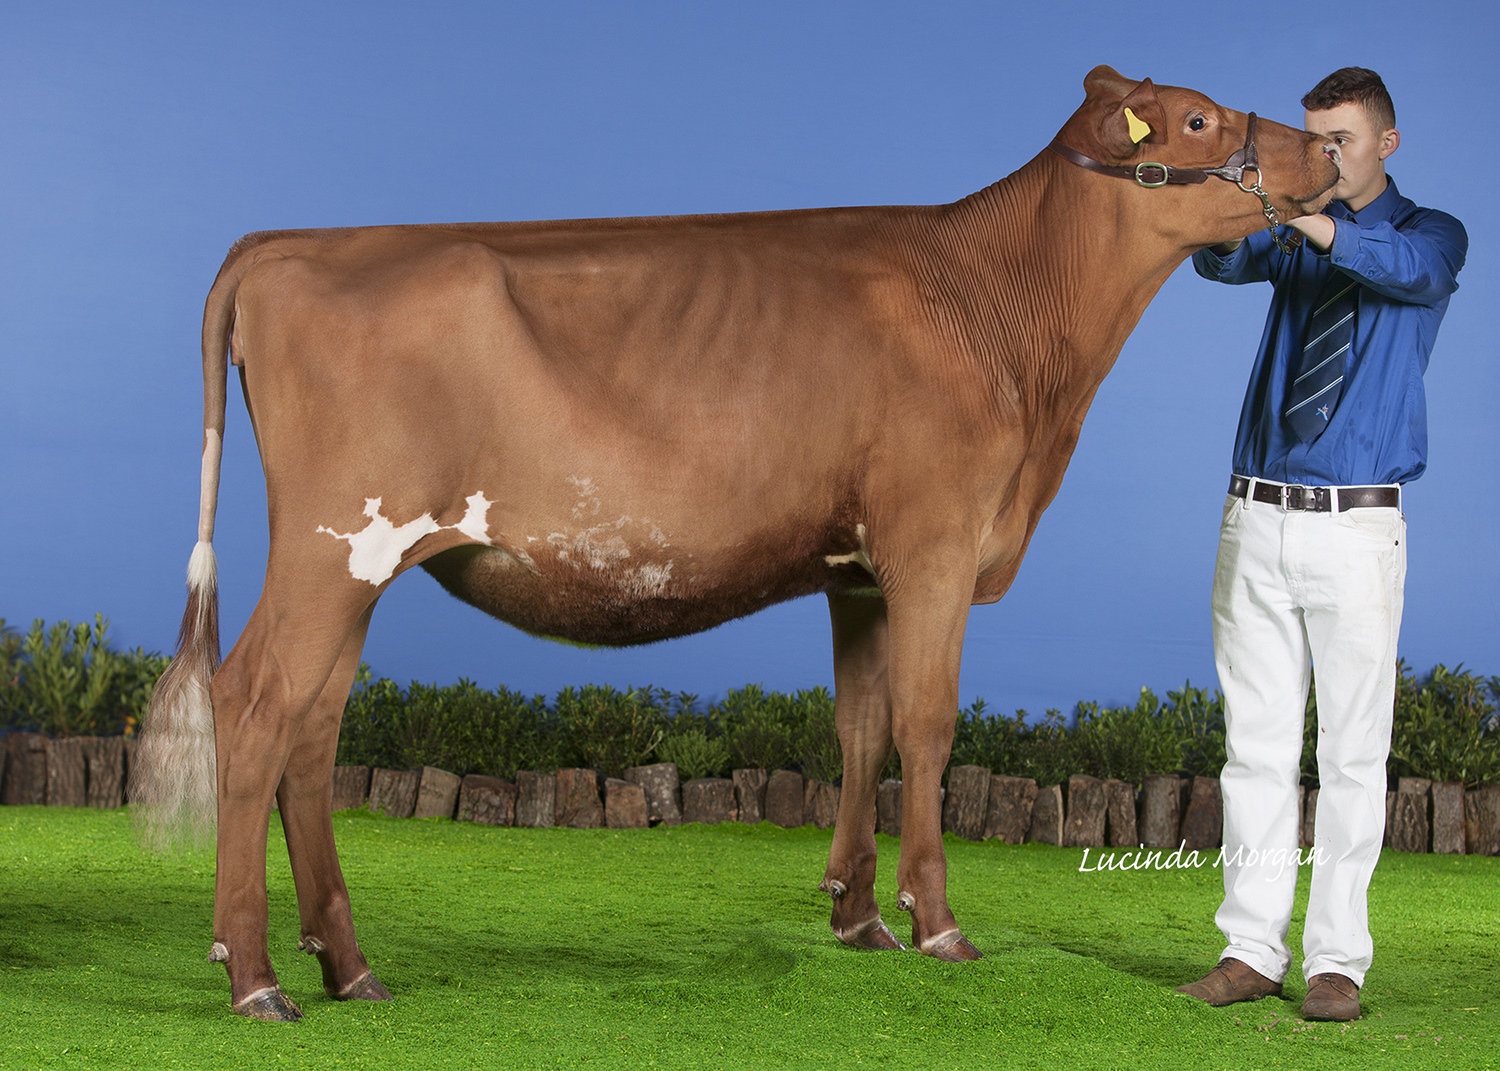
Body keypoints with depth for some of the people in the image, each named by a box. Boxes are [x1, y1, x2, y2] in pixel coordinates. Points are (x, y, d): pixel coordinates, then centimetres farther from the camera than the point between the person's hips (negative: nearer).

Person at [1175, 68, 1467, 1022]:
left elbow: (1410, 267, -19)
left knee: (1351, 751, -3)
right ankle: (1253, 950, 7)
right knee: (1257, 744, 3)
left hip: (1357, 525, -3)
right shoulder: (1291, 234, 14)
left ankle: (1336, 962, 2)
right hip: (1258, 518, 3)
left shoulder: (1433, 234, 6)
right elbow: (1224, 260, -7)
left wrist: (1314, 221, -34)